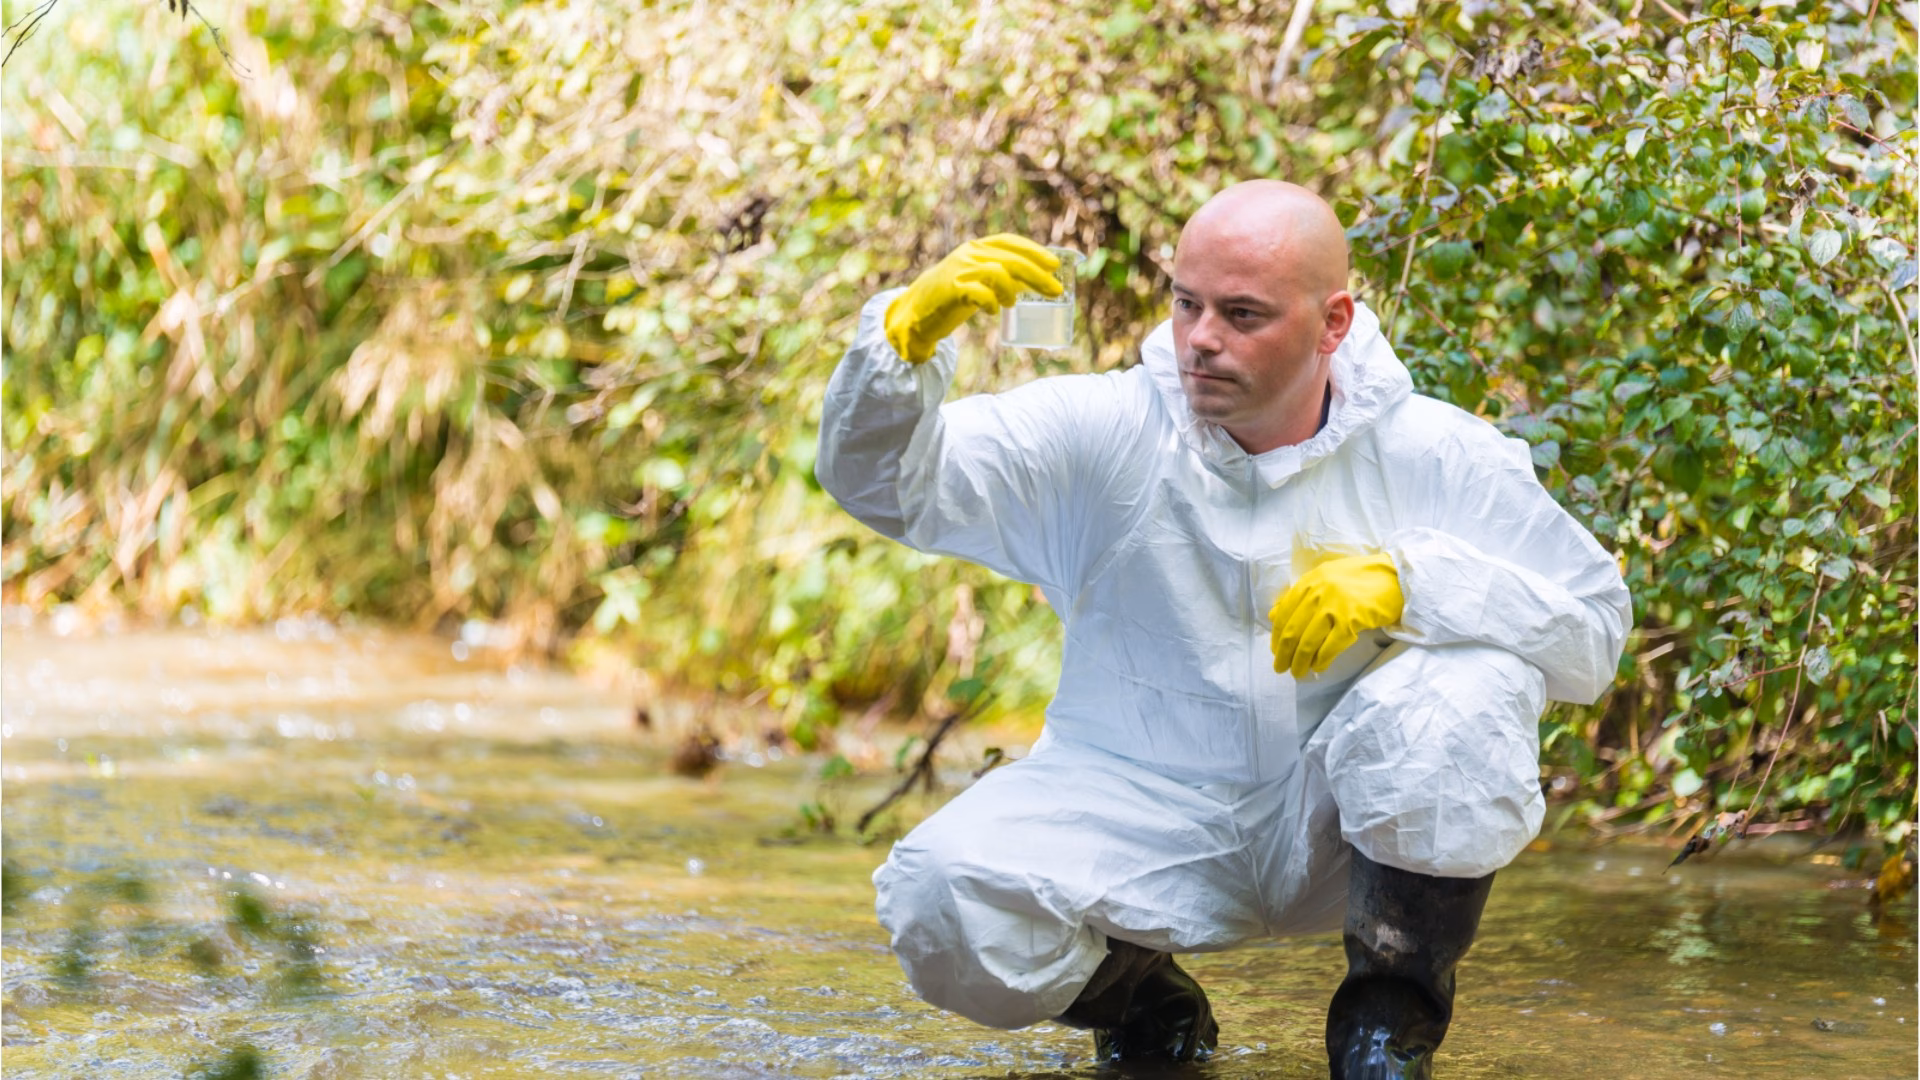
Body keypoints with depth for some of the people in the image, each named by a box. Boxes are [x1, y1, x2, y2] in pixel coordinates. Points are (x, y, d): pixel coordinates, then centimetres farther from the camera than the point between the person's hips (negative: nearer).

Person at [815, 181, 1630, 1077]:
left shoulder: (1432, 457, -5)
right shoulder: (1104, 435, -6)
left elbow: (1595, 631, -8)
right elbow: (883, 482, -13)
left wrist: (1407, 582, -24)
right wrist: (909, 333, -34)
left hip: (1339, 828, 0)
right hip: (1139, 818, 0)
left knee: (1466, 694, -31)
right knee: (944, 902, -28)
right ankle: (1142, 998, 9)